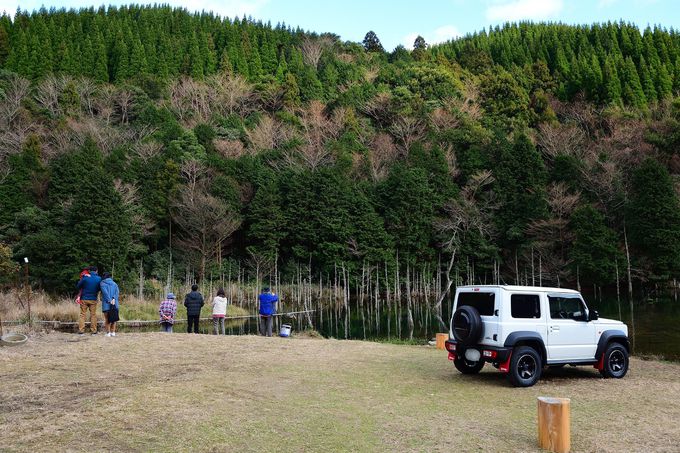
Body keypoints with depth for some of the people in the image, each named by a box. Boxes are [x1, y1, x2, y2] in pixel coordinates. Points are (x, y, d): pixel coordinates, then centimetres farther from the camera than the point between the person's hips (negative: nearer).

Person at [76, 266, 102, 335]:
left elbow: (77, 287, -1)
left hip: (84, 299, -1)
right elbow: (99, 289, 7)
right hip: (93, 299, 1)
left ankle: (81, 330, -1)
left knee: (82, 314, 5)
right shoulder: (99, 279, -4)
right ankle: (94, 331, 6)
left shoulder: (85, 277, -8)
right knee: (93, 315, 7)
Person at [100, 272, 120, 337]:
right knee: (113, 319, 12)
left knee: (107, 319, 4)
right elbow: (117, 292, 1)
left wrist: (110, 301, -14)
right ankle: (113, 332, 10)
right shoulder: (114, 284, 16)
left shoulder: (102, 283, 3)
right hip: (115, 304, 3)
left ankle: (108, 333, 1)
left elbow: (105, 293, -10)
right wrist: (113, 299, -10)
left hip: (106, 304, -3)